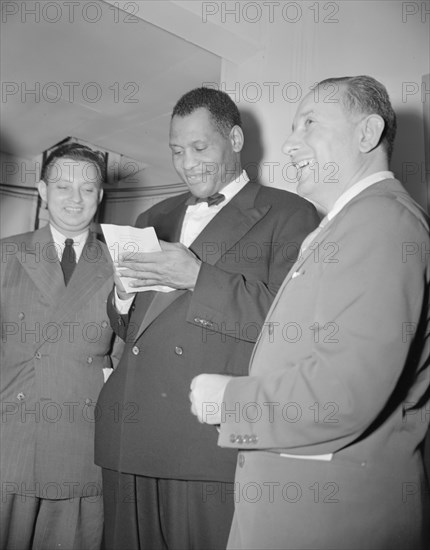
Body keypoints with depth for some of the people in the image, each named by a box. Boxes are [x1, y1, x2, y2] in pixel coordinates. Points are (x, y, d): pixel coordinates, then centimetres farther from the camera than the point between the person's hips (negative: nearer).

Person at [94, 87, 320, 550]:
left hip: (213, 442, -5)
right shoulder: (155, 219, 19)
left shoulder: (289, 215, 0)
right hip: (128, 439, 5)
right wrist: (124, 292, 1)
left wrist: (198, 277, -17)